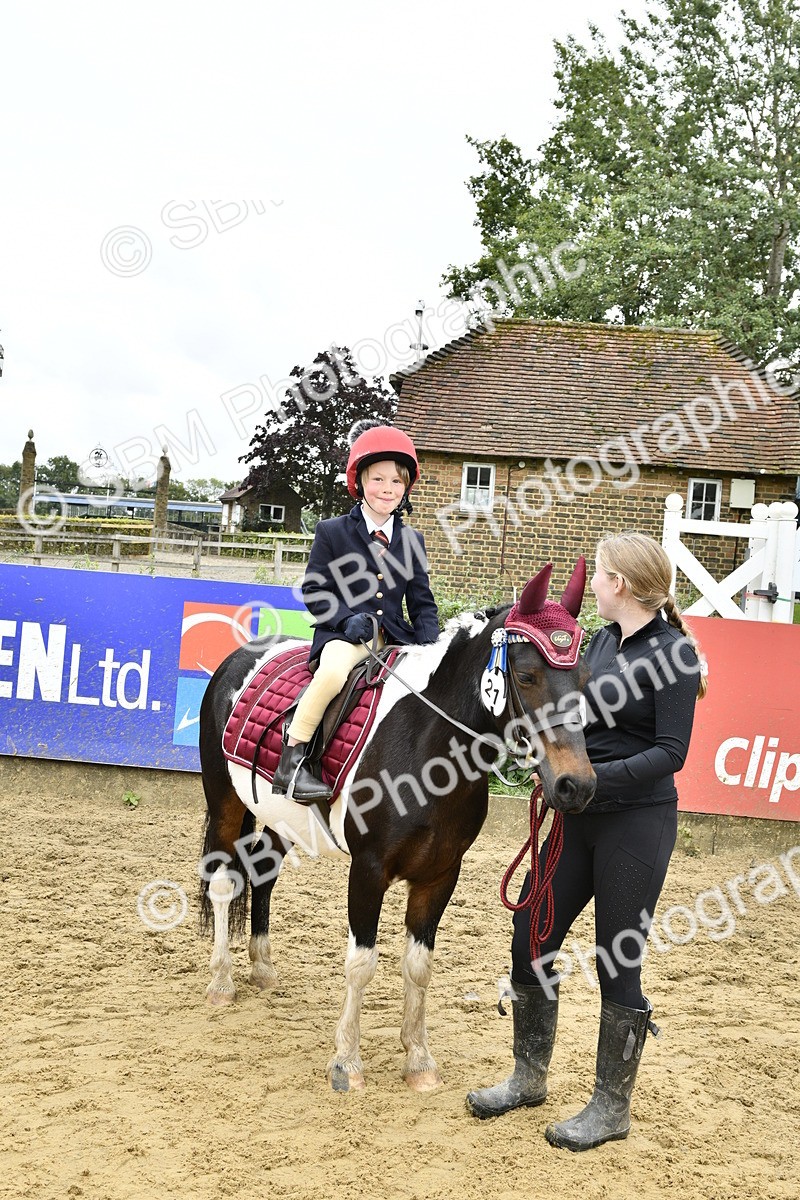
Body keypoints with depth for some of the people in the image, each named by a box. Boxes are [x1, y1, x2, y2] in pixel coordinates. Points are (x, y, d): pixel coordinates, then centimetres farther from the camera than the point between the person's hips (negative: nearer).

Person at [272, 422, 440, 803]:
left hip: (396, 637, 4)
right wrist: (346, 617, -17)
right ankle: (290, 764, -26)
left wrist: (430, 649, -3)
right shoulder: (331, 532, 5)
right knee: (333, 672, -37)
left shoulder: (412, 540, 16)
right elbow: (314, 590, 2)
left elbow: (422, 603, 15)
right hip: (344, 634, -4)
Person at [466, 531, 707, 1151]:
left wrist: (593, 776, -26)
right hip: (580, 818, 8)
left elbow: (670, 752, -19)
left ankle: (612, 1106, 20)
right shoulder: (603, 642, 9)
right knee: (530, 938, 10)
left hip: (637, 823, -8)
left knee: (619, 962, 3)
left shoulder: (675, 651, -13)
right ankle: (529, 1078, 29)